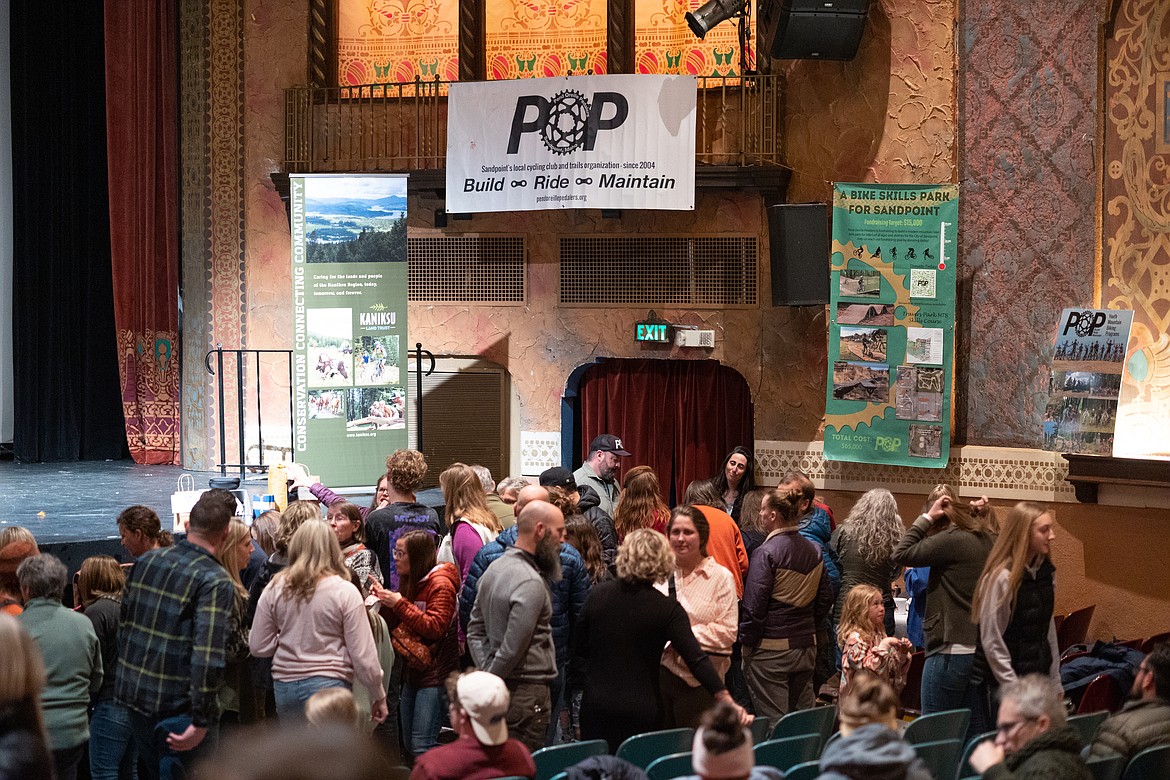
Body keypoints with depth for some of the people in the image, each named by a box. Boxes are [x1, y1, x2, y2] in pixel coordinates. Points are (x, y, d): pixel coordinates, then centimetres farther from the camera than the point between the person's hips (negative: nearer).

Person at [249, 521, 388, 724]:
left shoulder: (275, 589, 2)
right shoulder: (345, 592, -8)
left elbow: (258, 647, 6)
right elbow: (363, 655, -6)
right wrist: (379, 696, 5)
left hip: (285, 685, 4)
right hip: (329, 684, -4)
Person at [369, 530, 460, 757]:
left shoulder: (440, 584, -13)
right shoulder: (411, 581, 15)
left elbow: (435, 627, -21)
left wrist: (399, 603, -20)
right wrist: (385, 599, 4)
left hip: (435, 674, -9)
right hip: (413, 671, 9)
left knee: (422, 745, -13)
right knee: (410, 744, 11)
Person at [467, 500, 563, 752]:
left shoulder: (494, 568, 11)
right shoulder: (530, 583, -18)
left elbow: (475, 631, 15)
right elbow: (512, 649, -20)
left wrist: (487, 673, 6)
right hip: (528, 691, -9)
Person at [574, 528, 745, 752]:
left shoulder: (598, 595, 0)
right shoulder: (667, 609, -9)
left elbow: (579, 653, 9)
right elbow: (696, 659, -16)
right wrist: (728, 702, -16)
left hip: (596, 708, 2)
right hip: (641, 714, -2)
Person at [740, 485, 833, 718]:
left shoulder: (766, 553, -14)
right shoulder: (814, 552, 6)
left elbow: (754, 605, -15)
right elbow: (825, 599, 14)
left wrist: (746, 642, -6)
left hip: (771, 650, -6)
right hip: (807, 647, 6)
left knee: (773, 722, -2)